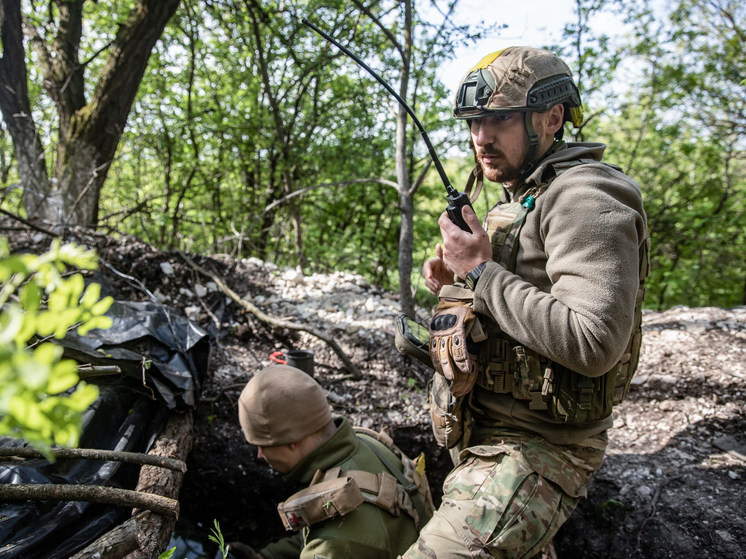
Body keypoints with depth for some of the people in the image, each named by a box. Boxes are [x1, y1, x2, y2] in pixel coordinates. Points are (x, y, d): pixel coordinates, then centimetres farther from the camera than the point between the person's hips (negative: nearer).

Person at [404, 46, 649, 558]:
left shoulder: (583, 199, -19)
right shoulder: (517, 203, 12)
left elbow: (594, 343, -31)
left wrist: (482, 271, -24)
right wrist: (457, 282, 3)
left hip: (533, 453, -10)